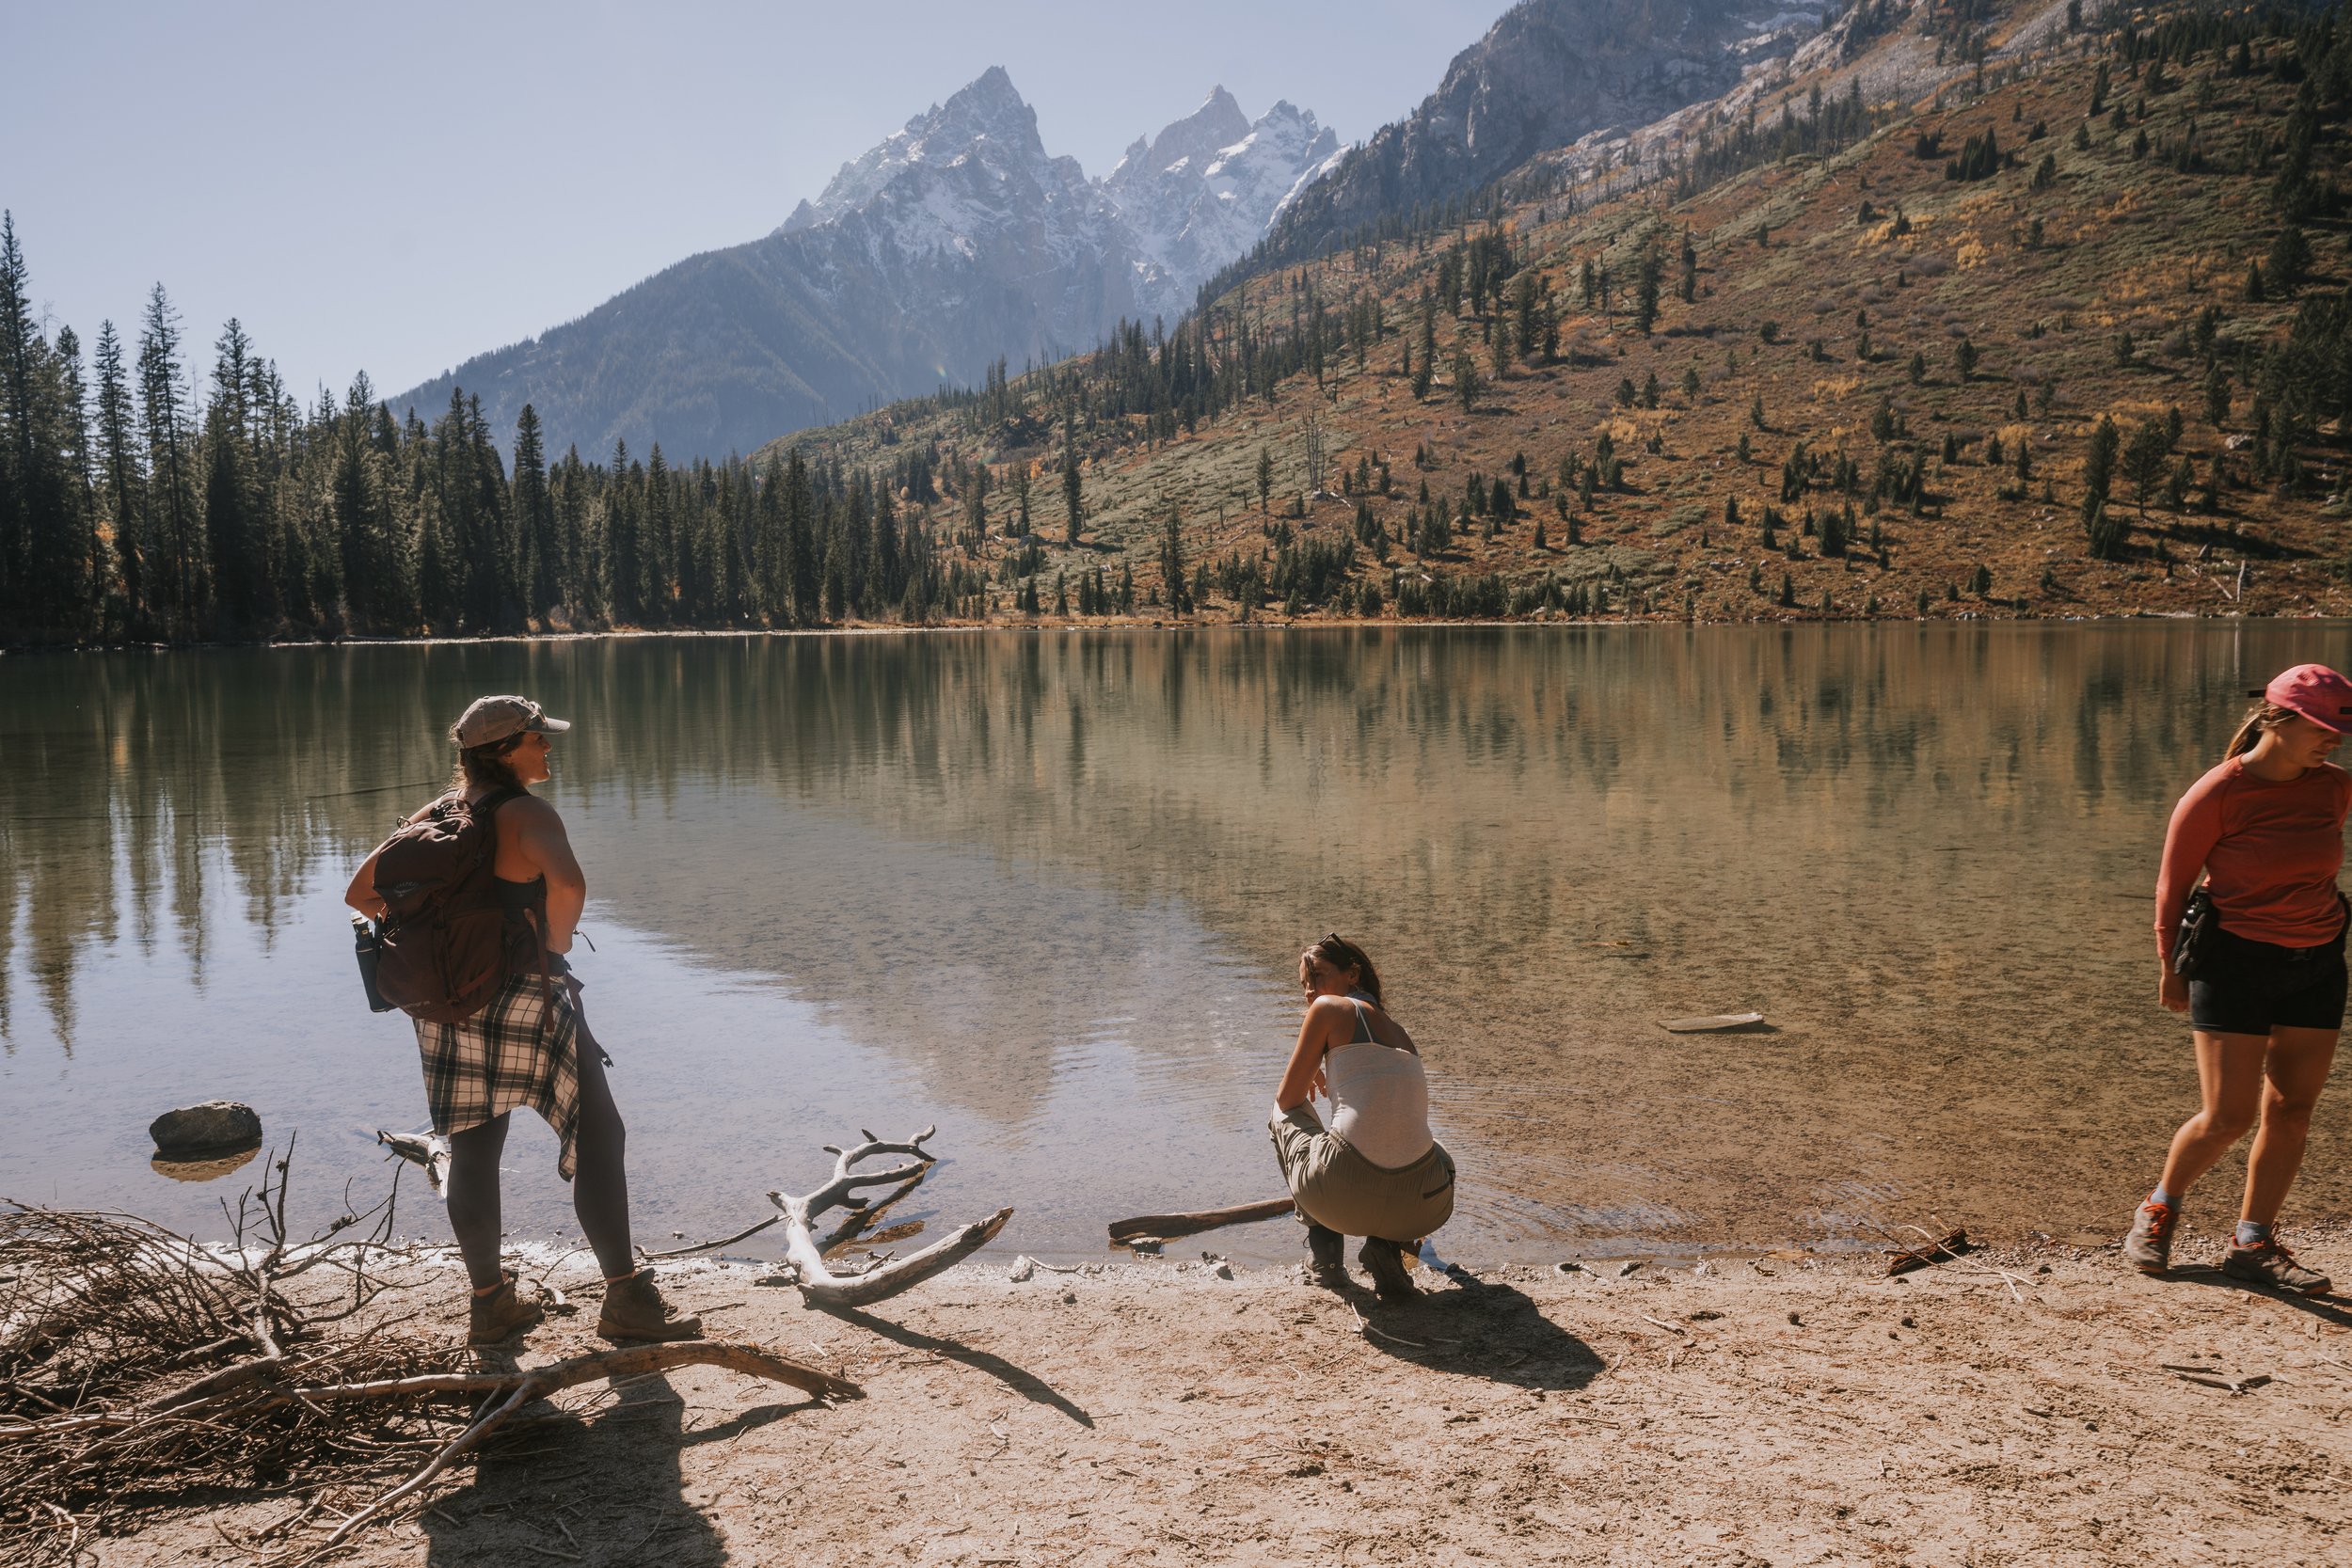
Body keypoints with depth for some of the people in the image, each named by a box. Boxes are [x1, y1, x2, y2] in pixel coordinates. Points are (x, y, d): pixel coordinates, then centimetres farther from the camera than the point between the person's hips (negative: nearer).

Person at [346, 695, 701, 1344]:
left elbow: (361, 893, 14)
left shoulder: (435, 816, 9)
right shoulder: (525, 814, -14)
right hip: (523, 1004, -7)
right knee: (599, 1141, 3)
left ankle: (490, 1303, 25)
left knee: (472, 1155, 14)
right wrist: (555, 946, -15)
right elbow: (568, 883, -33)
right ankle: (626, 1299, 6)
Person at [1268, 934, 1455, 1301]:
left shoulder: (1329, 1008, 6)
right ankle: (1388, 1245, 14)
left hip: (1342, 1198, -4)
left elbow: (1288, 1099, 11)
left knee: (1284, 1115, 27)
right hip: (1420, 1207, 5)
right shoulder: (1398, 1030, 25)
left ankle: (1324, 1248, 19)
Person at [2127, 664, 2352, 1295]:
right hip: (2236, 964, -5)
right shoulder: (2216, 795, -13)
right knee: (2226, 1117, -5)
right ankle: (2158, 1212, 21)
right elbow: (2173, 885, -5)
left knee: (2291, 1113, 6)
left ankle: (2252, 1245, 19)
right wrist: (2172, 970, 1)